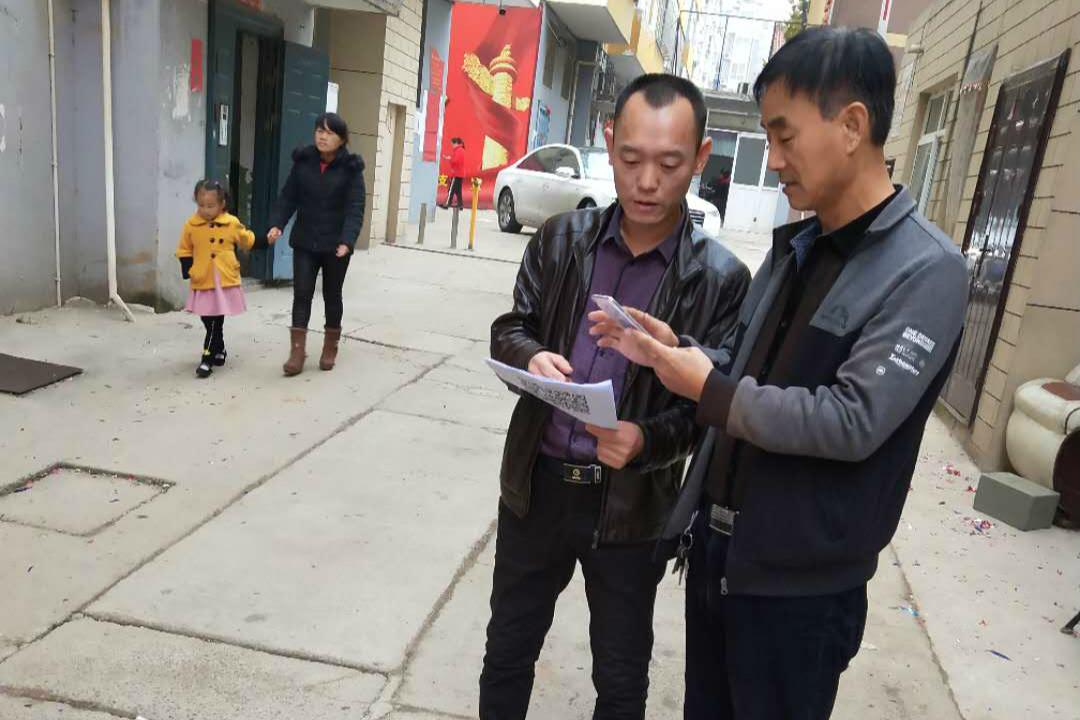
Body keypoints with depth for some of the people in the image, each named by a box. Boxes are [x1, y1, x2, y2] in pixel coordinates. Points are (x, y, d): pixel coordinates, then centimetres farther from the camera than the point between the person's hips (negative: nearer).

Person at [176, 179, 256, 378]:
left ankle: (207, 360, 3)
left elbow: (248, 241, 11)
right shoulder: (191, 225, -2)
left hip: (225, 282, -2)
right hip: (202, 283, 2)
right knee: (209, 322, 14)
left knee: (215, 324, -2)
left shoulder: (232, 224, -4)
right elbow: (184, 252, 7)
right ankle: (219, 352, 34)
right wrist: (189, 271, -3)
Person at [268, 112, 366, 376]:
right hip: (304, 242, 2)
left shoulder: (350, 168, -8)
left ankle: (330, 348, 27)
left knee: (332, 296, 12)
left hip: (336, 244, -2)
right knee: (301, 294, -3)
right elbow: (288, 196, 3)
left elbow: (355, 208, -14)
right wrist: (277, 223, -13)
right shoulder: (303, 161, 2)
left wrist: (347, 240, -27)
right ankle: (297, 350, 0)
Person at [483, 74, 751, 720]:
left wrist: (649, 440, -27)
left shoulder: (721, 278, -11)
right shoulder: (561, 239, -2)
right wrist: (531, 356, -20)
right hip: (537, 483, 3)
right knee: (508, 647, 22)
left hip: (632, 504, -2)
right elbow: (509, 327, 3)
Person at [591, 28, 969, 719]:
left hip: (801, 579, -6)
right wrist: (673, 351, -6)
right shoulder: (795, 245, 6)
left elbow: (853, 423, -24)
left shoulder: (928, 270, -17)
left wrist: (710, 392, -19)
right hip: (715, 545, 7)